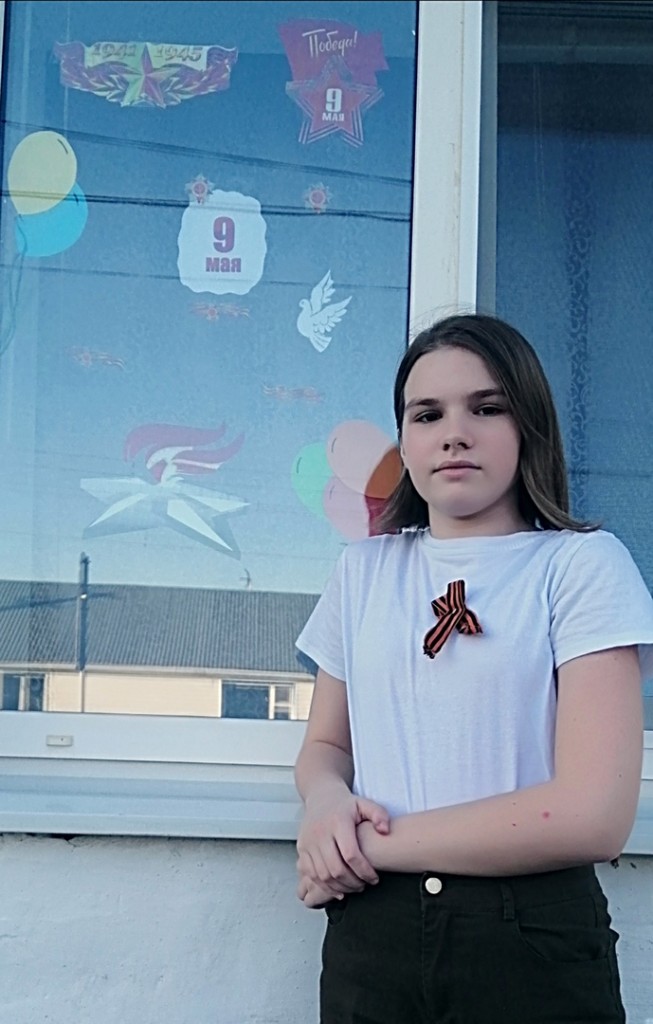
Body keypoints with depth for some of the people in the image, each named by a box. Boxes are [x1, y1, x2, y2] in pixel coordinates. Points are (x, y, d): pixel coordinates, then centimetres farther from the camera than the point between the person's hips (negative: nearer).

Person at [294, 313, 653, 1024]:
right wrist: (326, 801, -11)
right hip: (370, 934, 4)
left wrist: (380, 842, -14)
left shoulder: (583, 564, -7)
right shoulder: (362, 572, 6)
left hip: (535, 942, -3)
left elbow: (593, 813, -17)